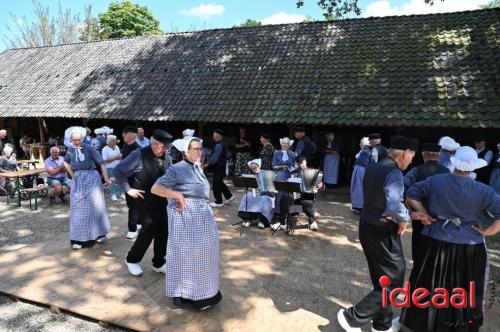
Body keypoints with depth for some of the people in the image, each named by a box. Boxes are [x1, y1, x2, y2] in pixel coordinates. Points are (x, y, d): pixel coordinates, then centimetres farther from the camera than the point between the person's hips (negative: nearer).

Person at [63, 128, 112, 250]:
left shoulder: (89, 148, -8)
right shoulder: (70, 150, 6)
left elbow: (101, 163, -11)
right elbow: (66, 162, 26)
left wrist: (106, 178, -15)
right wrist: (71, 174, 13)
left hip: (91, 178, -4)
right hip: (78, 180, 4)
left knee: (95, 206, 3)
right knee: (78, 208, 7)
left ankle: (99, 233, 21)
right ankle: (78, 238, 16)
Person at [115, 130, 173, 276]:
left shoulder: (167, 157, 1)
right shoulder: (139, 155, -14)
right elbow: (118, 170, -9)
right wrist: (128, 189, -9)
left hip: (162, 200, 5)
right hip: (145, 200, -5)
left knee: (163, 231, 7)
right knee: (149, 230, -2)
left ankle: (159, 263, 26)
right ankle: (132, 259, 24)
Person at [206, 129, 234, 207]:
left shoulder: (219, 145, -21)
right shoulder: (222, 144, 10)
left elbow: (215, 158, -21)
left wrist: (208, 164, -8)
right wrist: (209, 162, 12)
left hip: (218, 168, -10)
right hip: (221, 166, 10)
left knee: (216, 184, 1)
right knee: (220, 183, 21)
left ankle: (218, 202, 11)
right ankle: (229, 196, 27)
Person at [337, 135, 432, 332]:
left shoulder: (372, 169, 7)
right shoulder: (394, 174, -20)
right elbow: (394, 207, -35)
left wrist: (409, 215, 9)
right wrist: (405, 218, -14)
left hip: (367, 228, 9)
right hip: (383, 234, -9)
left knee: (381, 280, 22)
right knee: (393, 284, 8)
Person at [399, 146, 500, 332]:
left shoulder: (436, 181, -9)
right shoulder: (482, 191, -12)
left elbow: (411, 196, -6)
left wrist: (427, 216, -2)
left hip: (438, 243, 1)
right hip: (469, 247, -1)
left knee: (430, 285, 18)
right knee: (465, 290, 19)